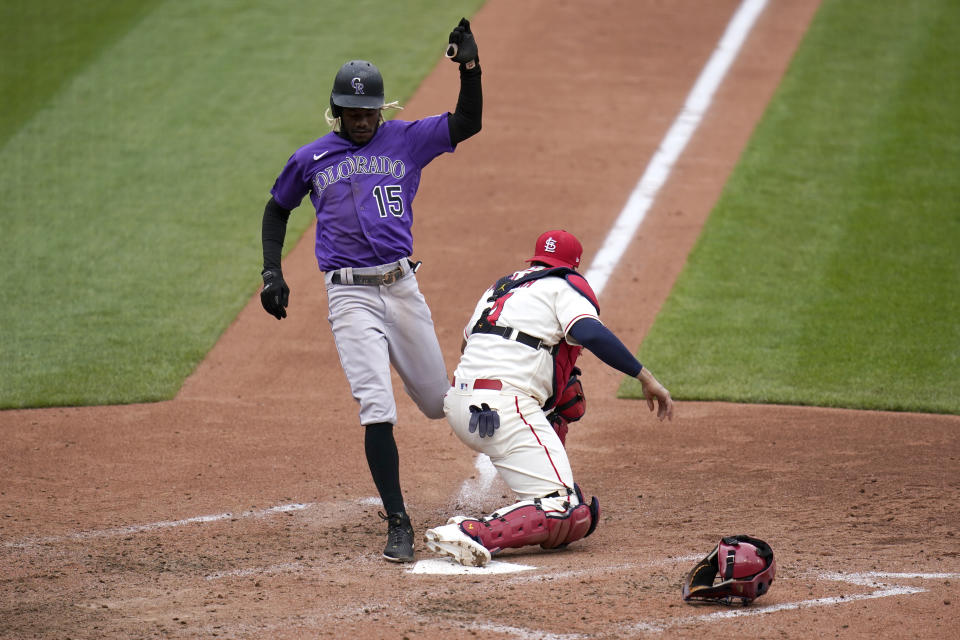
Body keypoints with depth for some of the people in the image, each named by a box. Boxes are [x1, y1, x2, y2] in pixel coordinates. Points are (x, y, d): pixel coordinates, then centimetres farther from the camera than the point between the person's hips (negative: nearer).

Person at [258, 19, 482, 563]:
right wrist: (272, 274, 11)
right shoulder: (310, 159, 7)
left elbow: (468, 123, -2)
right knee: (377, 408, -14)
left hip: (402, 288, 1)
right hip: (350, 297, -1)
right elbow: (277, 209, 21)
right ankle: (398, 524, -13)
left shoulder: (405, 141, 6)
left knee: (439, 402, 12)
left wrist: (470, 66, -16)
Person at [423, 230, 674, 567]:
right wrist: (645, 377, -12)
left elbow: (468, 339, 34)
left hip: (456, 406, 8)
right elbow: (591, 334, -12)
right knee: (566, 513, -15)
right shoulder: (566, 285, 7)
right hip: (503, 410, -8)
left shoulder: (499, 286, 28)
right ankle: (473, 533, -35)